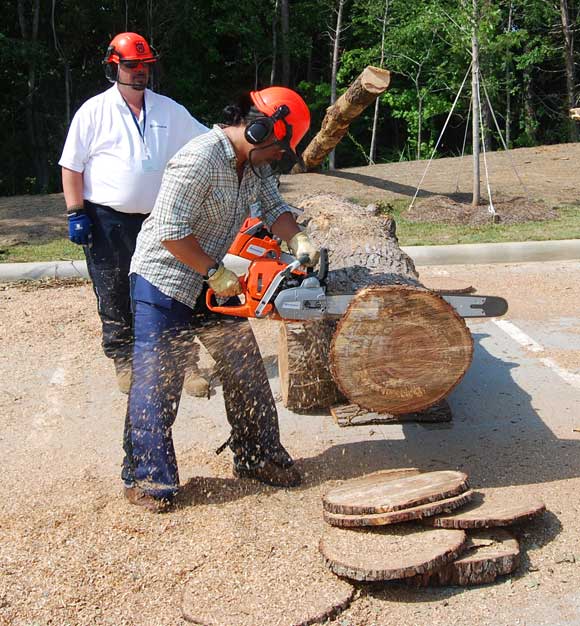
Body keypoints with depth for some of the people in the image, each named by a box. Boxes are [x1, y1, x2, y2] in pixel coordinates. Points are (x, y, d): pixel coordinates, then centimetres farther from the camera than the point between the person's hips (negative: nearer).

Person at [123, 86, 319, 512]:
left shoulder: (255, 162, 1)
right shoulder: (199, 160, -26)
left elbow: (273, 207, 4)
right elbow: (171, 232, -28)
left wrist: (298, 241, -16)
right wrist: (216, 273, -21)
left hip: (213, 285, 9)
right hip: (165, 282, -8)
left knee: (247, 371, 11)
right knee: (158, 382, -2)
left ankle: (258, 457, 26)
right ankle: (147, 477, 12)